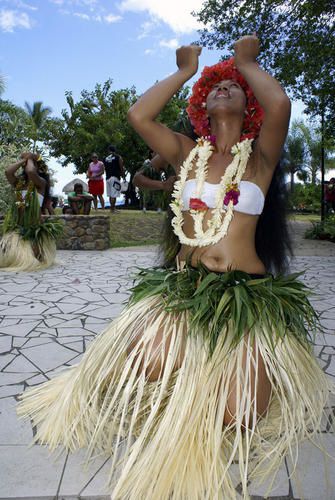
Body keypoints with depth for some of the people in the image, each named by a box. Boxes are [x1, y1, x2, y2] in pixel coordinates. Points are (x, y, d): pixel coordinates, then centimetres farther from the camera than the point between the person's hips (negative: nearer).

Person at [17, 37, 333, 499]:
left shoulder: (260, 155, 6)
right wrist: (185, 71, 11)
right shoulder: (188, 152, 12)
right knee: (138, 373, -19)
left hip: (248, 294, -1)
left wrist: (246, 61, 6)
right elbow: (139, 116, -3)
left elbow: (280, 104, -14)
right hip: (184, 288, 2)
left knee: (238, 419, -12)